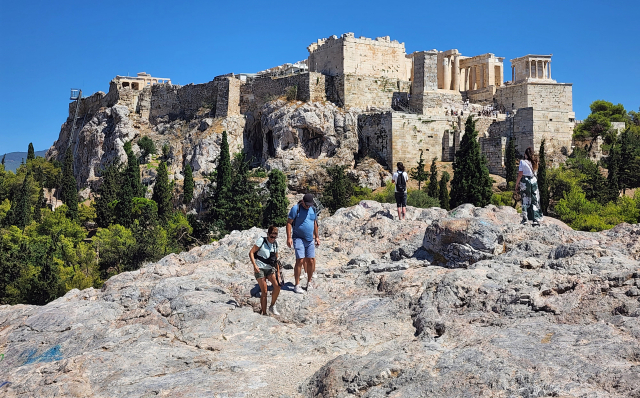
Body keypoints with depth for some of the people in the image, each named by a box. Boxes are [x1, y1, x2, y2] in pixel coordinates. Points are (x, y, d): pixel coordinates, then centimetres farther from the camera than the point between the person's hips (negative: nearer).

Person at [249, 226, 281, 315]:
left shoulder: (275, 244, 9)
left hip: (270, 269, 5)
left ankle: (272, 306, 4)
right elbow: (251, 253, -11)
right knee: (264, 291, -6)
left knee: (277, 286, -15)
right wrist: (254, 265, -21)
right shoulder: (261, 241, -8)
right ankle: (264, 313, 5)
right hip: (260, 269, -5)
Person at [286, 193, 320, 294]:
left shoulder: (313, 209, 11)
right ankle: (297, 285, -5)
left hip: (310, 240, 5)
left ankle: (309, 282, 19)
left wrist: (317, 237, 20)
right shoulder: (296, 208, -7)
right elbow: (289, 222, -7)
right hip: (298, 239, -5)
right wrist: (289, 237, -14)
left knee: (311, 261, 3)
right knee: (300, 261, -12)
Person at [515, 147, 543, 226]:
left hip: (525, 182, -3)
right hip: (534, 181, 3)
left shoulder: (523, 162, -9)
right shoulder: (535, 162, 3)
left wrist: (516, 184, 2)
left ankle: (525, 219, 3)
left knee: (525, 200, 5)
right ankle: (536, 220, 3)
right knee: (535, 201, 5)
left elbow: (520, 175, -9)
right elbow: (535, 171, 14)